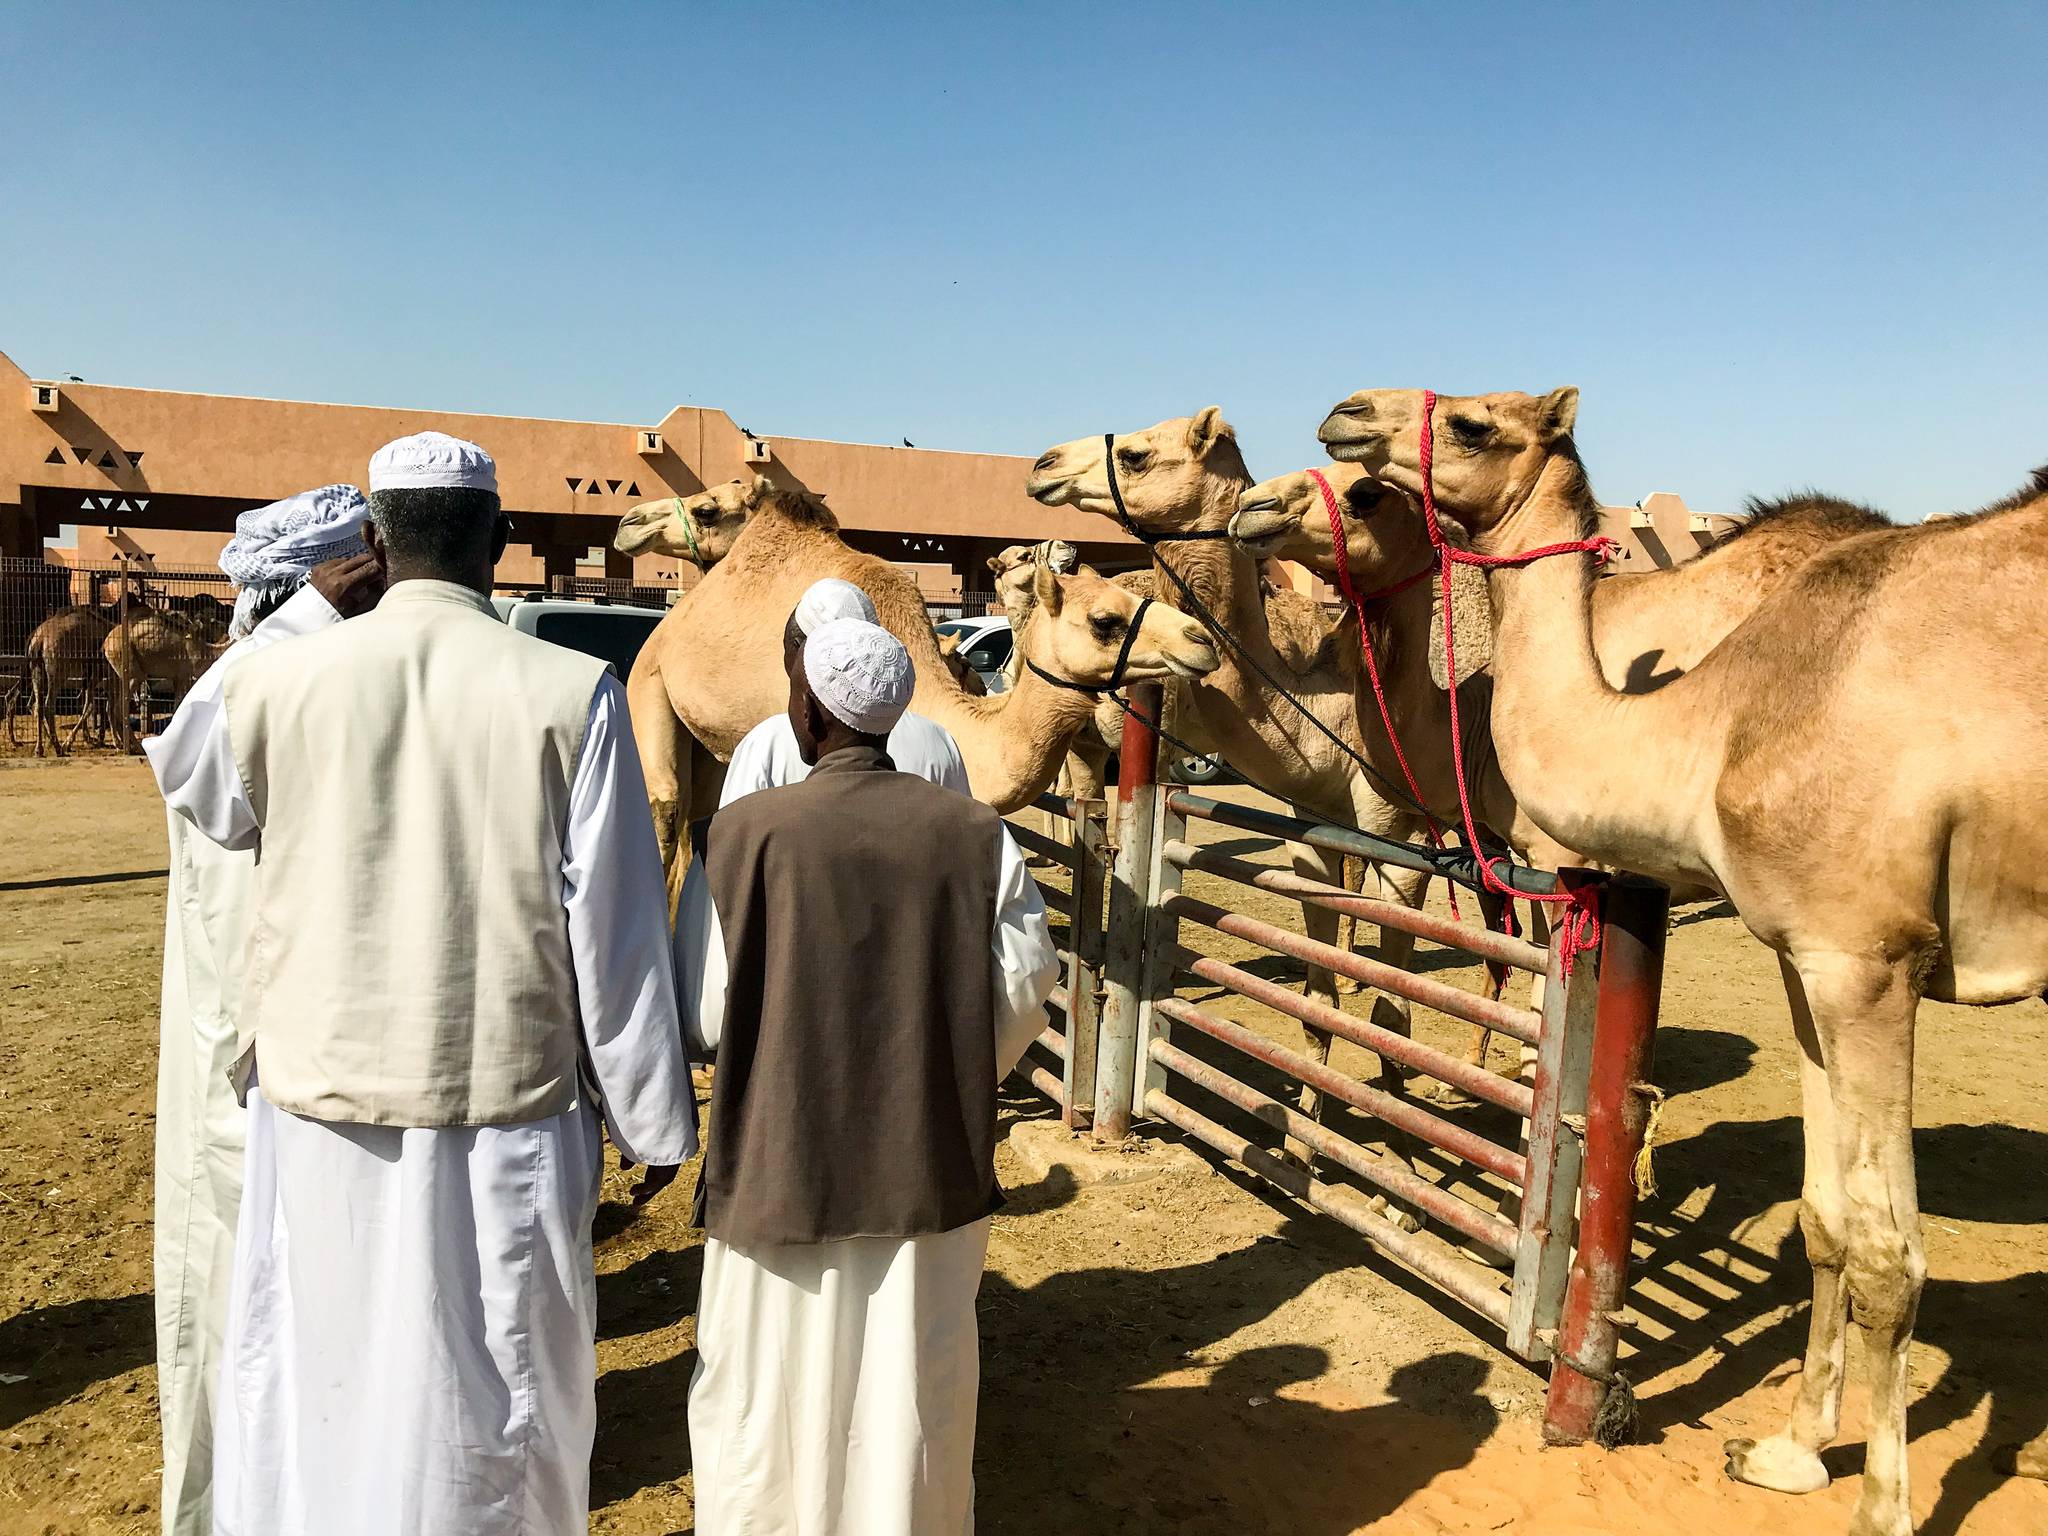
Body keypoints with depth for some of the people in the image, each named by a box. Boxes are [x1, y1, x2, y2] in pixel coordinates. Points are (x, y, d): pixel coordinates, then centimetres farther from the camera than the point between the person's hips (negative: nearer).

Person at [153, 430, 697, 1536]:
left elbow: (207, 806, 18)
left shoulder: (274, 681, -4)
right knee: (493, 1403, 14)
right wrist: (652, 1122, 0)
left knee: (308, 1392, 18)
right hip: (503, 1109, -1)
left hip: (320, 1104, 2)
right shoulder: (569, 693, -10)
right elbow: (616, 930, -9)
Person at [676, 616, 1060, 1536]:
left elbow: (702, 1011, -11)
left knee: (771, 1395, 17)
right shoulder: (974, 833, -7)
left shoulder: (745, 833, -14)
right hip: (930, 1163, 2)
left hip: (784, 1163, -2)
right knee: (909, 1392, 18)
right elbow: (1022, 989, -3)